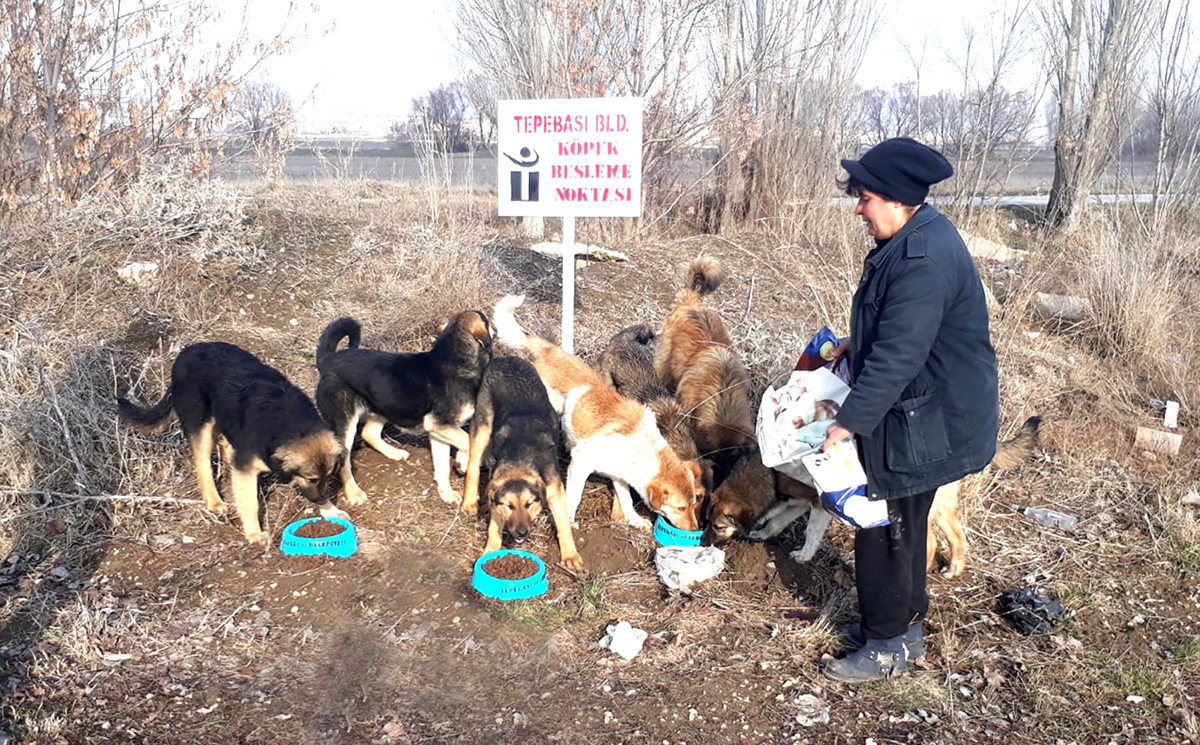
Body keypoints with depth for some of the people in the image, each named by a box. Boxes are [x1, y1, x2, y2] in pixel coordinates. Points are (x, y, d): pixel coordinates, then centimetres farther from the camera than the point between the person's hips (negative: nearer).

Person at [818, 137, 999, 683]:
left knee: (886, 528, 2)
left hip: (922, 426, -11)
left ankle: (887, 645, 18)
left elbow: (898, 356, -30)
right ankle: (903, 623, 38)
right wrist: (857, 342, 21)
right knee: (901, 524, 21)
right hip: (911, 416, 11)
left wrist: (849, 422, -28)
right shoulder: (913, 241, 7)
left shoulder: (925, 259, -27)